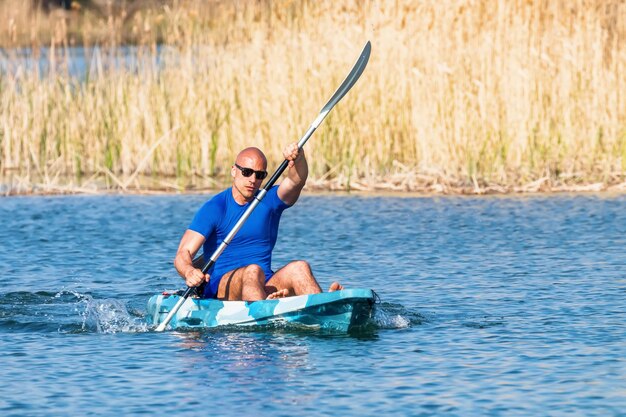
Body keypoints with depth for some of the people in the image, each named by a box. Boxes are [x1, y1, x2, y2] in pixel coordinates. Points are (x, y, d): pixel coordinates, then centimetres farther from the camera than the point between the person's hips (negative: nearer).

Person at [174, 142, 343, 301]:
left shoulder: (269, 201, 10)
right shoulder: (214, 208, -1)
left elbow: (296, 181, -11)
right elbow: (183, 254, -10)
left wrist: (298, 158, -34)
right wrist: (189, 272, -35)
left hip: (265, 286, 4)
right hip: (220, 288, -4)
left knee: (299, 267, -23)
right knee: (253, 270, -34)